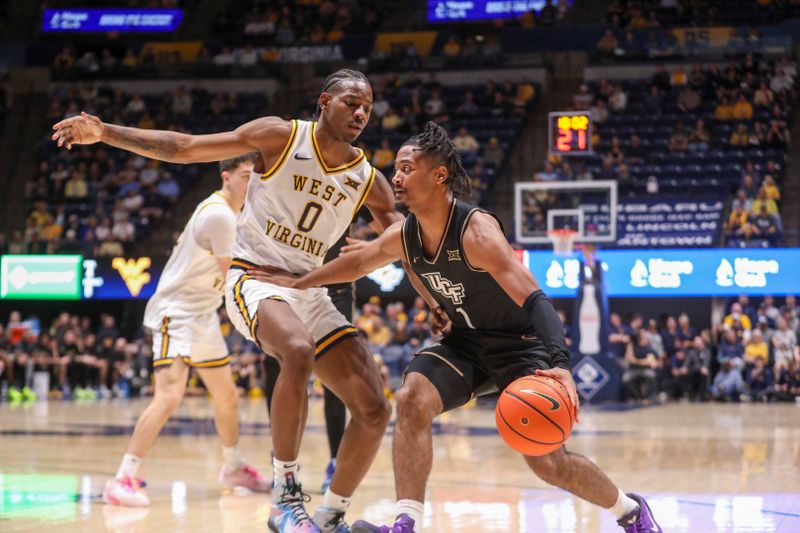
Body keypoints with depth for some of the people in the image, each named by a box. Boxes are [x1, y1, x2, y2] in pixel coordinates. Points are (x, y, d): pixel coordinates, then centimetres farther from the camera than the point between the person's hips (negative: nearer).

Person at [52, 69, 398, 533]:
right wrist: (105, 133, -11)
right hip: (254, 277, -5)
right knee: (298, 352, -38)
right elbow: (183, 148, -4)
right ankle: (286, 496, -27)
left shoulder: (369, 181, 4)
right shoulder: (281, 136, -6)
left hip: (309, 290, 5)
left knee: (375, 411, -5)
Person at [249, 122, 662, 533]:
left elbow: (534, 298, -39)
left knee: (547, 461, -8)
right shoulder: (402, 237, -9)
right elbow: (357, 260, 15)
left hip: (519, 342, -6)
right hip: (464, 342, 6)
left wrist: (560, 364, -54)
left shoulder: (476, 230, -31)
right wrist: (298, 282, 22)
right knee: (411, 399, -23)